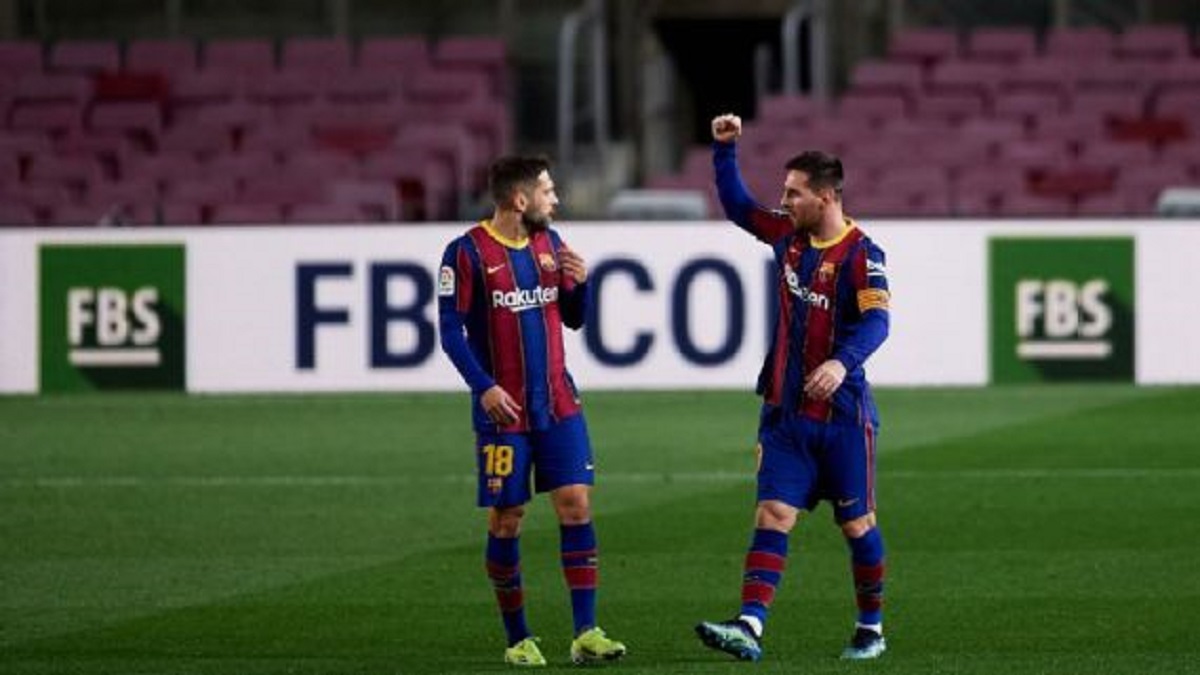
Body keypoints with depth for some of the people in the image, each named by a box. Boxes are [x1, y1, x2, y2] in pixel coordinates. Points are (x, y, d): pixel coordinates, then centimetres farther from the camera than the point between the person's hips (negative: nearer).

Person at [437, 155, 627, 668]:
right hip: (503, 409, -5)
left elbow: (573, 319, 17)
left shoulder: (549, 244, 10)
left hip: (558, 404, 5)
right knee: (506, 520, 0)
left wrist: (580, 282, -4)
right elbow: (451, 330, -8)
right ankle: (518, 640, 11)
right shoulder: (467, 252, -7)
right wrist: (483, 387, -19)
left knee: (575, 504, -6)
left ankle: (585, 634, -7)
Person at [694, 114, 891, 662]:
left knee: (856, 524, 6)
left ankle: (872, 630, 21)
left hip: (842, 412, -5)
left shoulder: (860, 253, -12)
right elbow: (737, 206, 22)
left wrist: (843, 362, -41)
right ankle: (750, 627, -18)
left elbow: (875, 320, -24)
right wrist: (724, 150, 11)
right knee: (773, 515, -7)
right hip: (786, 410, 5)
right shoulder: (788, 233, 7)